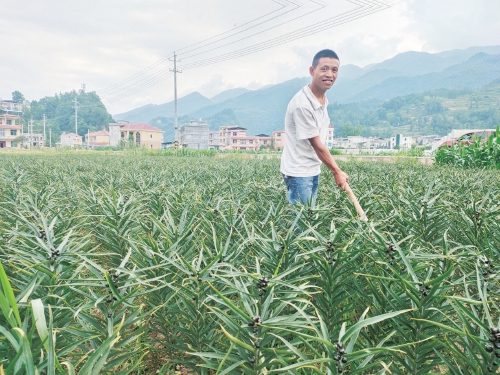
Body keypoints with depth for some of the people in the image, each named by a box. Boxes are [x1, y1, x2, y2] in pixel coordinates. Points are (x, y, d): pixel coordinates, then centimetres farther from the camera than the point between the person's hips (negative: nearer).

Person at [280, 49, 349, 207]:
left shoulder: (323, 99, 3)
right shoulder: (302, 104, -23)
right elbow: (316, 144, -18)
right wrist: (337, 172, -9)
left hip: (314, 170, 8)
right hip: (298, 172, -8)